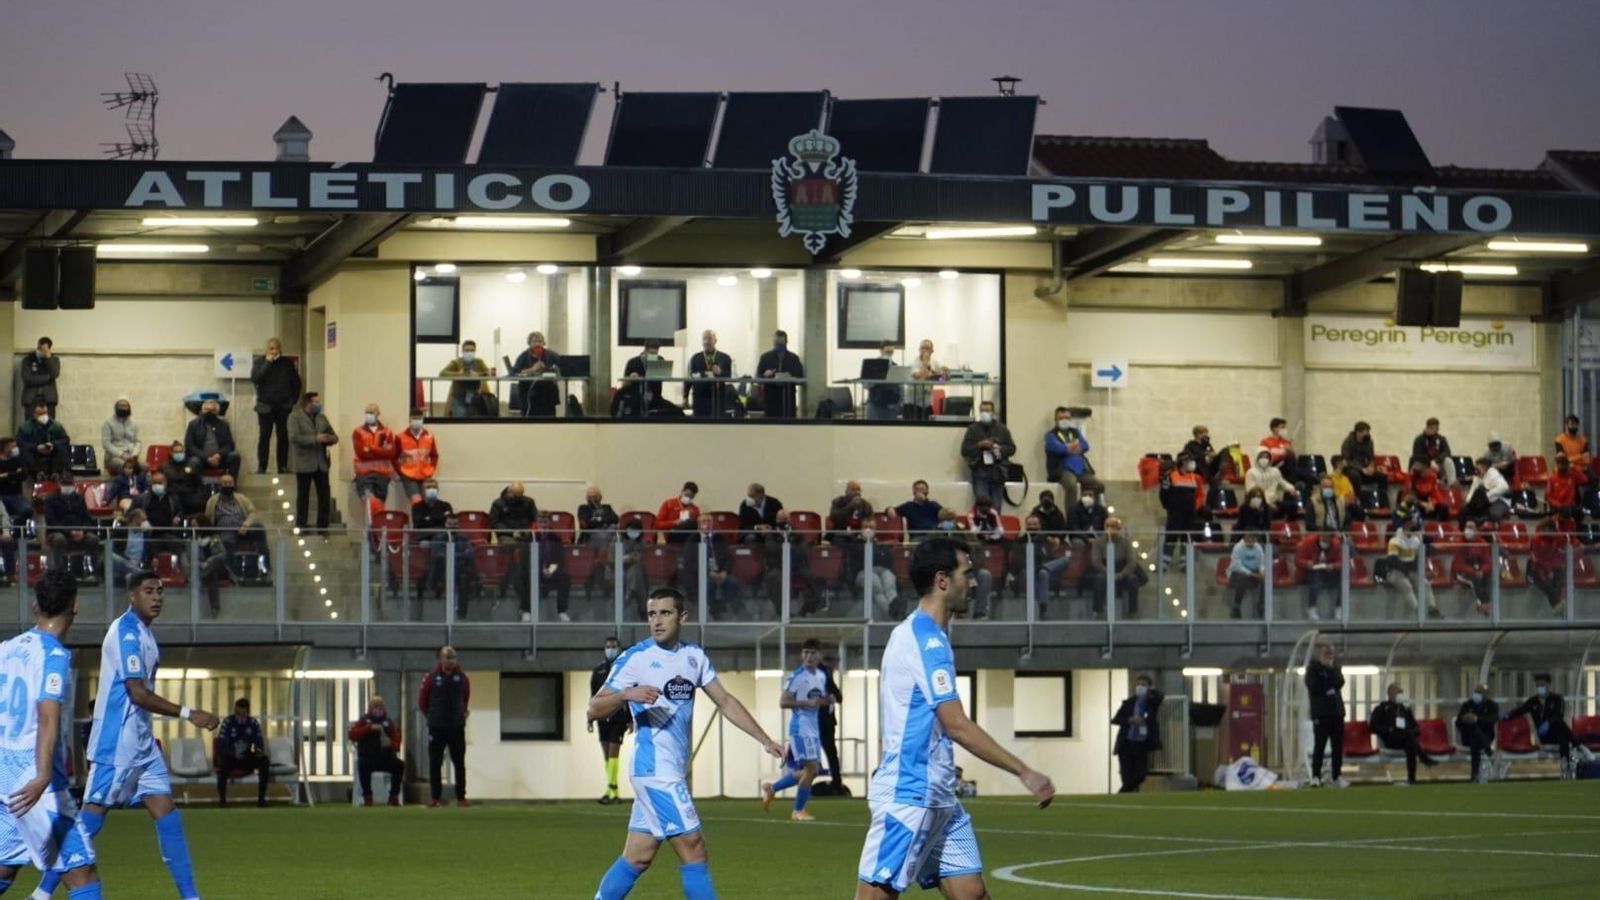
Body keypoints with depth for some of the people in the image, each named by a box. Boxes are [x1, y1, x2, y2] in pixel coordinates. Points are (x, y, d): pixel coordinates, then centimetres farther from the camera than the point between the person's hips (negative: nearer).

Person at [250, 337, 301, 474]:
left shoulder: (288, 363, 6)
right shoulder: (259, 362, 3)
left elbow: (296, 383, 11)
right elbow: (255, 379, -13)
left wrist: (293, 400, 4)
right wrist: (267, 363, -13)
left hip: (284, 406, 1)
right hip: (266, 406, -1)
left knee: (283, 436, 1)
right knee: (264, 436, -3)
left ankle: (283, 467, 6)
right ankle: (261, 467, -2)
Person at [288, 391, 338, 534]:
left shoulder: (322, 418, 16)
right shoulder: (295, 418, -2)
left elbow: (334, 437, 17)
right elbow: (294, 437, -16)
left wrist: (330, 438, -9)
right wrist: (315, 439, -21)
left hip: (321, 464, 5)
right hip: (304, 464, -5)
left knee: (324, 496, 2)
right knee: (303, 496, 2)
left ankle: (323, 526, 9)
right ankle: (302, 525, 8)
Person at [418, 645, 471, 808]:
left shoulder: (462, 678, 2)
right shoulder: (431, 678, -3)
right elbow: (422, 701, 6)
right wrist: (432, 716, 11)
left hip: (457, 727, 1)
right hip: (436, 728, -1)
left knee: (459, 763, 3)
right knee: (435, 764, 2)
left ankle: (461, 797, 8)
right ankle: (434, 798, 7)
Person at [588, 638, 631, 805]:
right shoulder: (598, 670, 13)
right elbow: (593, 696, 16)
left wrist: (632, 719, -8)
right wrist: (591, 719, 11)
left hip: (619, 717, -5)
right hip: (603, 717, 5)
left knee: (613, 752, -13)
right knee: (606, 754, 5)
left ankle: (611, 790, -16)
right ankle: (614, 793, 10)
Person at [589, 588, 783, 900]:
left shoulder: (694, 656, 11)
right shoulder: (635, 658, -9)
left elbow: (726, 702, 19)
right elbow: (594, 709, -11)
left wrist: (766, 741, 15)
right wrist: (627, 694, -30)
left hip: (674, 773, 7)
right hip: (655, 769, -7)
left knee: (638, 857, 8)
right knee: (692, 847, -10)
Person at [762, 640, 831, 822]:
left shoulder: (821, 676, 12)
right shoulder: (797, 676, -12)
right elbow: (783, 702, -15)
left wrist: (827, 700, 2)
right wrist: (807, 703, -24)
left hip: (814, 727, 9)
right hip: (801, 727, -8)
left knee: (811, 770, 11)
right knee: (811, 767, -12)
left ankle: (772, 788, 26)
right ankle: (798, 811, 1)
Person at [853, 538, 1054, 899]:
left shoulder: (919, 634, 16)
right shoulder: (925, 639, -15)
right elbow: (957, 725, -21)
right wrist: (1024, 772, -21)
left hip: (939, 799, 10)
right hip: (908, 798, -10)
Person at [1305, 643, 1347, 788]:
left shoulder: (1334, 668, 15)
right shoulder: (1313, 669, 1)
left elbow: (1339, 683, -3)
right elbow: (1314, 687, -15)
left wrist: (1331, 670, -9)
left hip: (1336, 712, 5)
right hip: (1321, 713, -5)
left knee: (1338, 746, 4)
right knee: (1319, 746, -9)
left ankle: (1336, 776, 10)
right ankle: (1315, 776, -7)